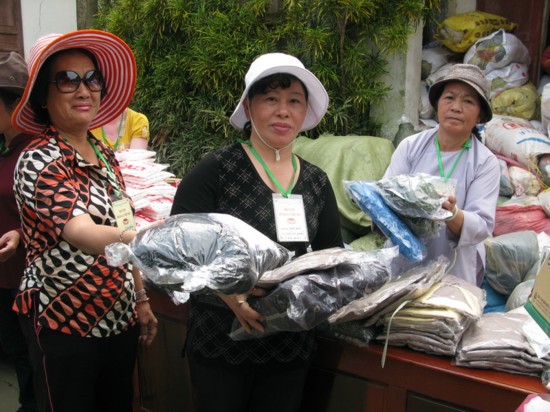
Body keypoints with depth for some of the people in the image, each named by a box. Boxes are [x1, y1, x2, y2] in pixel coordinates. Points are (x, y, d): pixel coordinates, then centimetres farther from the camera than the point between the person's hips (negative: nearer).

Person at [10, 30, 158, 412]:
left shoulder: (105, 153, 5)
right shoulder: (39, 161, -19)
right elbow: (83, 234, -35)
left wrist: (141, 298, 12)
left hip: (120, 319, 7)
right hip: (63, 325, -7)